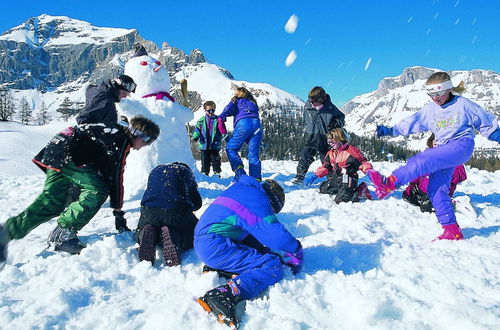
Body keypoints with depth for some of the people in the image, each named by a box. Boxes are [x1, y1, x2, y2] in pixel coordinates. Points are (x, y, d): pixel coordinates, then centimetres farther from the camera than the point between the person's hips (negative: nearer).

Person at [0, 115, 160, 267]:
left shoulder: (113, 131, 21)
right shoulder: (121, 141, -9)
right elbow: (115, 177, -11)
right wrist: (118, 212, -6)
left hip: (54, 150, 10)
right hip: (68, 154, -10)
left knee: (51, 203, 7)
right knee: (98, 191, -14)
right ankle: (62, 233, -14)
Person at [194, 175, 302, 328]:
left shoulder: (240, 189, 23)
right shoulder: (258, 198, -5)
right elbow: (276, 235, -10)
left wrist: (265, 250, 24)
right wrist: (296, 258, 7)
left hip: (201, 244, 10)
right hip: (216, 247, -10)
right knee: (274, 267, -11)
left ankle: (215, 269, 3)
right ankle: (226, 294, -31)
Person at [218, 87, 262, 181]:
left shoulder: (236, 100, 23)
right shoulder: (253, 102, 35)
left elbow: (229, 109, 3)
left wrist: (221, 117, -7)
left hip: (243, 123, -4)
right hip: (256, 124, 4)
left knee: (230, 148, 4)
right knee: (254, 154, 3)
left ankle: (239, 171, -16)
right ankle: (256, 179, -5)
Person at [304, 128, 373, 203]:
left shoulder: (351, 151, -13)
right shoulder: (331, 153, 10)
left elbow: (362, 162, -11)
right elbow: (325, 167, 19)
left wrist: (369, 170, -31)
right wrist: (315, 175, 12)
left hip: (347, 180, -8)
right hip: (335, 179, 8)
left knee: (341, 199, -24)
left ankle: (360, 192, -1)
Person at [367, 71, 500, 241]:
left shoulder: (463, 104, 3)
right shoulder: (430, 109, 16)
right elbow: (411, 122, 14)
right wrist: (390, 130, 5)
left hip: (461, 145, -6)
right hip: (443, 150, 6)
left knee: (423, 160, -31)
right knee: (436, 190, -7)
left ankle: (389, 183, -42)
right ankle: (452, 231, -3)